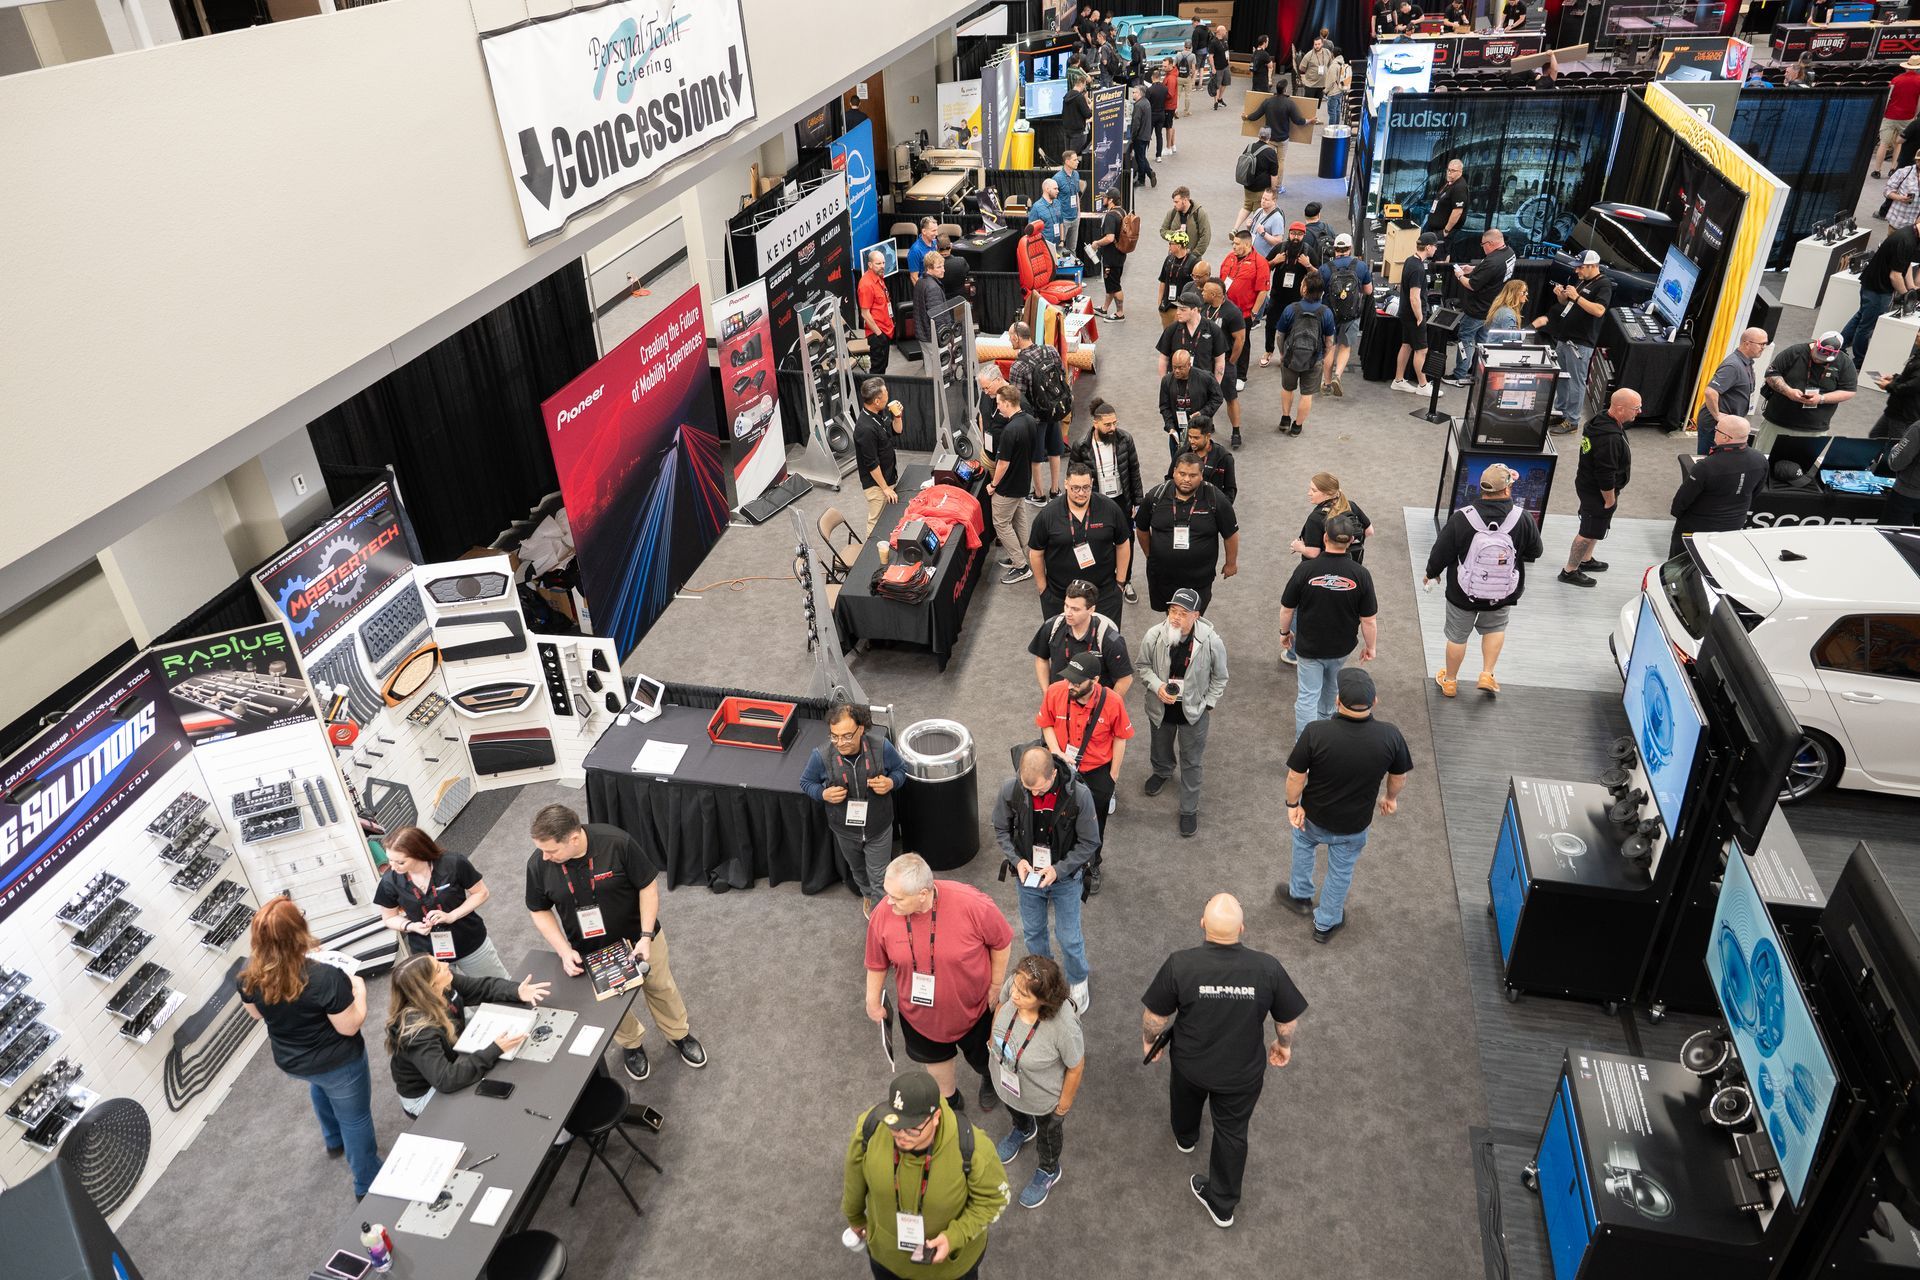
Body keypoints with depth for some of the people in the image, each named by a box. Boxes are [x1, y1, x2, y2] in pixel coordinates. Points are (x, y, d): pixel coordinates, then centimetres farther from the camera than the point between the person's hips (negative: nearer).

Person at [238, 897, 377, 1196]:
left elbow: (257, 1014, 1)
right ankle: (368, 1184, 36)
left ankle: (333, 1140, 61)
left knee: (320, 1084, 39)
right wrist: (359, 990, -10)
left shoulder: (250, 975, -20)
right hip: (338, 1063, -6)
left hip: (290, 1061, 6)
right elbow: (350, 1027, -25)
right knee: (354, 1119, 17)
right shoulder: (325, 977, -37)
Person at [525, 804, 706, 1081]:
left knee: (661, 987, 19)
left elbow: (648, 886, -19)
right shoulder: (538, 864, -22)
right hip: (589, 951, 2)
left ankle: (678, 1035, 47)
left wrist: (646, 936, -22)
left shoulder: (617, 843, -31)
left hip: (638, 937, -2)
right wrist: (565, 951, -16)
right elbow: (539, 910, -6)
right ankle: (631, 1044, 51)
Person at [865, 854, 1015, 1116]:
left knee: (982, 1057, 27)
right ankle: (949, 1100, 60)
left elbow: (1001, 942, -16)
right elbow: (877, 964, -7)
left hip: (974, 1006, -1)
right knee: (934, 1056, 29)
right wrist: (873, 1002, 4)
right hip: (919, 1011, 2)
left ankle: (989, 1080, 64)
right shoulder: (883, 916, -27)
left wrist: (996, 986, -8)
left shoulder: (973, 905, -36)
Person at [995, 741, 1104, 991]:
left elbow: (1089, 843, -14)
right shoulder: (1010, 789, -22)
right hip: (1027, 875, 2)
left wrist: (1058, 870, -22)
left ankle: (1078, 980, 43)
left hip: (1066, 877, -2)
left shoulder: (1079, 795, -28)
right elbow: (1001, 830, -3)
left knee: (1069, 938, 12)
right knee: (1032, 932, 22)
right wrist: (1017, 860, -18)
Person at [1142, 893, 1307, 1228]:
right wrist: (1283, 1045, 13)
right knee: (1232, 1132, 23)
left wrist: (1149, 1040, 6)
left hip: (1190, 1063, 1)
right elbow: (1288, 1019, -9)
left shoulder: (1180, 965, -29)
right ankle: (1223, 1204, 38)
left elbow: (1155, 1016, -16)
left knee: (1186, 1101, 33)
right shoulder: (1267, 968, -26)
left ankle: (1185, 1137, 63)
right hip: (1243, 1072, 0)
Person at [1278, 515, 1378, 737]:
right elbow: (1369, 620, -12)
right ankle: (1324, 717, 53)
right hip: (1342, 648, 2)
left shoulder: (1305, 569, -22)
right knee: (1331, 684, 29)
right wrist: (1370, 646, 5)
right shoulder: (1361, 575, -19)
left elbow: (1287, 609, -10)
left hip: (1308, 646, -2)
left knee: (1307, 695, 8)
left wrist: (1285, 631, 9)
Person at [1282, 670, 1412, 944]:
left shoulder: (1315, 732, -31)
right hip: (1354, 826, 1)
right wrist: (1391, 798, 15)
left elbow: (1296, 776, -20)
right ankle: (1326, 924, 45)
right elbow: (1399, 776, -6)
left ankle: (1300, 895, 51)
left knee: (1303, 843, 34)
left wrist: (1292, 804, 0)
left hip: (1314, 817, -1)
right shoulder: (1390, 736, -24)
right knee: (1341, 872, 26)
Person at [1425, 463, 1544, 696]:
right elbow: (1536, 552, -3)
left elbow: (1440, 552, -11)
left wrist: (1432, 573, 8)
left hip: (1464, 592, -1)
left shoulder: (1461, 519, -23)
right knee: (1495, 628, 29)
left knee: (1457, 635, 18)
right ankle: (1487, 675, 23)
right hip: (1502, 594, 1)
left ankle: (1450, 681, 35)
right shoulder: (1523, 519, -20)